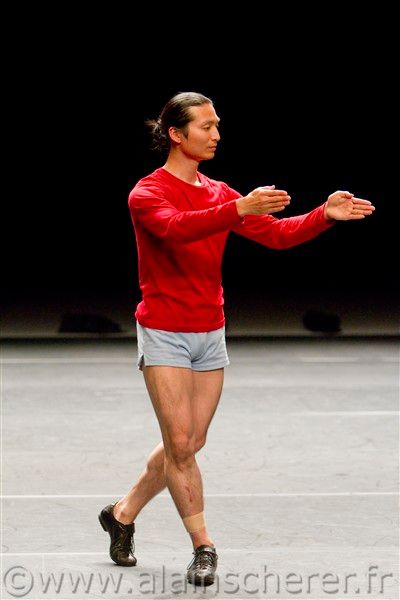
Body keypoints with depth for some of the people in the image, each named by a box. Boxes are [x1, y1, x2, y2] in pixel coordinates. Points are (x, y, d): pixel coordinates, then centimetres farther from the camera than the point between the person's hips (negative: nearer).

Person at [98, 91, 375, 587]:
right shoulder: (147, 194, -10)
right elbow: (175, 228, -32)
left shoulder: (221, 195, 10)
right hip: (165, 334, -6)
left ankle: (123, 514, 27)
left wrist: (324, 215, -14)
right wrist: (238, 210, -45)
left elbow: (276, 233, 2)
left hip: (211, 333, 6)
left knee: (189, 443, 9)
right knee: (180, 443, -7)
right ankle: (202, 546, 2)